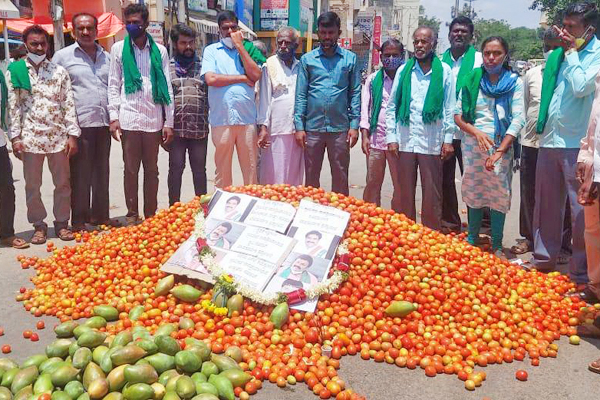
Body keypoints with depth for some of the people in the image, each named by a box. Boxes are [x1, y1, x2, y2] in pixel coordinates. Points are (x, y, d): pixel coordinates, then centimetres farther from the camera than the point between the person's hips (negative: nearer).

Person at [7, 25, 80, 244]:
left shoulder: (59, 71, 6)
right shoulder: (15, 71, 4)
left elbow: (69, 104, 4)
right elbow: (13, 107, 2)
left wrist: (72, 134, -2)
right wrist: (15, 137, -4)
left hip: (58, 137, 1)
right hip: (30, 138, -1)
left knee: (63, 183, 7)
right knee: (32, 185, 7)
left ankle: (62, 222, 20)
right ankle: (38, 225, 20)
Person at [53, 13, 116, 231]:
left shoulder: (107, 57, 15)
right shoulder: (62, 56, 2)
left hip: (103, 123, 4)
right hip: (79, 123, -4)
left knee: (102, 172, 11)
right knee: (80, 174, -1)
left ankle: (100, 215, 22)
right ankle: (79, 220, 9)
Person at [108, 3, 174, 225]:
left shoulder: (159, 50, 8)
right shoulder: (119, 48, 8)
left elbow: (167, 87, 7)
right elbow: (113, 85, 6)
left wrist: (169, 122, 2)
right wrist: (113, 117, -3)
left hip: (154, 120, 1)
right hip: (129, 119, -1)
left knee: (151, 170, 8)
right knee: (131, 169, 4)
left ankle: (151, 215, 16)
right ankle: (132, 214, 13)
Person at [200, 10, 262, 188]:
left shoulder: (247, 49, 14)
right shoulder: (211, 50, 9)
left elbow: (256, 75, -3)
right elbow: (210, 79, -7)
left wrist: (239, 46, -2)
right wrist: (242, 78, -3)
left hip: (247, 118, 1)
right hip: (221, 118, -1)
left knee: (251, 168, 3)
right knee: (222, 168, 5)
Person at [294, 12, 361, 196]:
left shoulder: (350, 59, 4)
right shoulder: (307, 59, 6)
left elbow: (355, 94, 3)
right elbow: (301, 95, 3)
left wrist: (354, 125, -4)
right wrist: (299, 126, -3)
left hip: (340, 128, -1)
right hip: (312, 128, 1)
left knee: (340, 178, 7)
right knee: (311, 177, 10)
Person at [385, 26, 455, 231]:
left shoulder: (444, 71, 3)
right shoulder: (403, 70, 8)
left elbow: (450, 108, 3)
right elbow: (391, 107, 8)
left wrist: (448, 139, -3)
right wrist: (391, 137, 1)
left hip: (432, 143, -2)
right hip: (405, 142, 2)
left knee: (432, 196, 3)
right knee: (405, 194, 10)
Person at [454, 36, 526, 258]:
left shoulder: (514, 82, 1)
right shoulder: (472, 80, 6)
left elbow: (518, 119, -7)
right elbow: (458, 115, 5)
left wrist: (500, 150, -17)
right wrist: (476, 132, -13)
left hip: (501, 144, -1)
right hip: (473, 142, 2)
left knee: (499, 194, -1)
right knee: (474, 191, 8)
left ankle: (497, 246, 9)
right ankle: (472, 239, 22)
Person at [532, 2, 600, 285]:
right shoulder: (557, 55, 14)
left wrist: (571, 52, -9)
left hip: (577, 144, -7)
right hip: (549, 140, 7)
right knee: (545, 204, 14)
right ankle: (543, 259, 28)